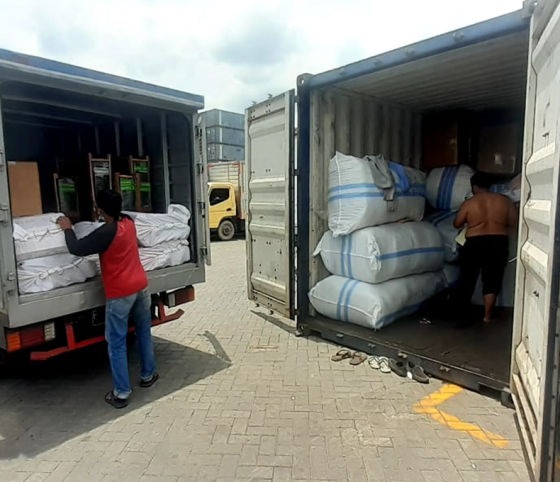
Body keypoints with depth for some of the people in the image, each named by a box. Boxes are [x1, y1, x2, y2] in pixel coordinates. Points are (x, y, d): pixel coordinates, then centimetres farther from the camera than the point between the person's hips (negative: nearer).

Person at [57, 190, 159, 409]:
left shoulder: (106, 233, -20)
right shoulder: (128, 222, 2)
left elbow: (76, 249, -12)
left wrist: (68, 228, 6)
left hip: (120, 293, -7)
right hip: (140, 285, 7)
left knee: (117, 344, 5)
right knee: (144, 332, 20)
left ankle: (121, 393, 12)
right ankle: (148, 375, 34)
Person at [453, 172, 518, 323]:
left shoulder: (469, 203, -4)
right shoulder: (504, 200, 3)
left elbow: (456, 224, 4)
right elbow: (513, 222, 9)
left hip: (474, 244, -2)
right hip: (498, 244, 2)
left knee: (467, 277, 13)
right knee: (492, 280, 11)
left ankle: (463, 310, 24)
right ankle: (487, 315, 15)